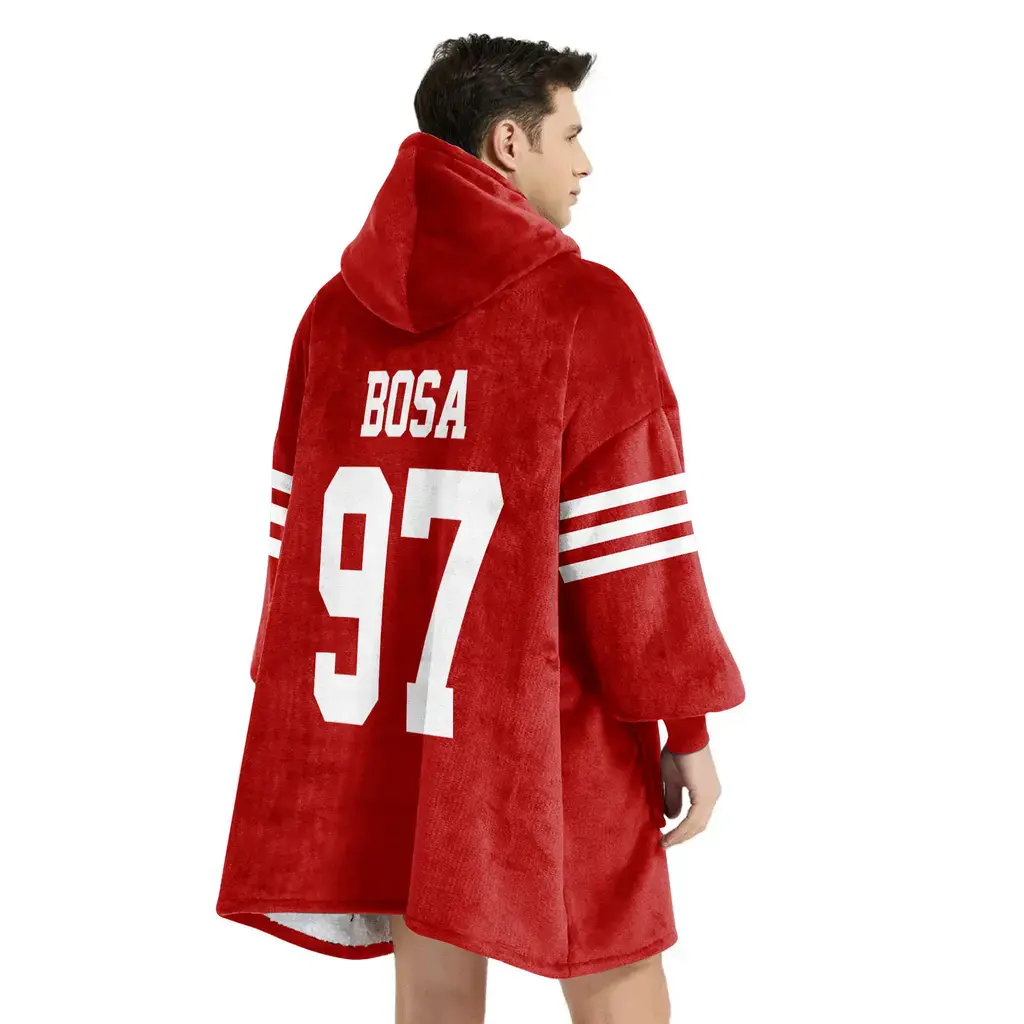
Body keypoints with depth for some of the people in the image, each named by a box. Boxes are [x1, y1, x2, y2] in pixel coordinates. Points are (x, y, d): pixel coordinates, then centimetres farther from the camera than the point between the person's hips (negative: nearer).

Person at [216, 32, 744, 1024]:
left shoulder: (335, 311, 4)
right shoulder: (583, 306, -12)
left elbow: (298, 533, 7)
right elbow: (632, 551, -13)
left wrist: (305, 710, 17)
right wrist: (688, 728, -3)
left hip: (385, 731, 6)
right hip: (551, 740, -5)